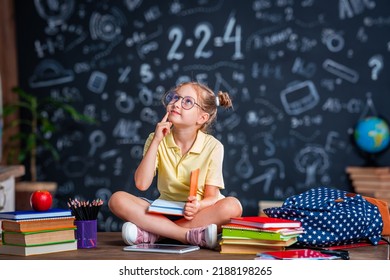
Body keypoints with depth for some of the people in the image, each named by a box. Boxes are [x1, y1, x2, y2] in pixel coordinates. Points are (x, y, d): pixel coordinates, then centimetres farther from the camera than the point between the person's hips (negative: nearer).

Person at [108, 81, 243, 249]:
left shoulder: (212, 146, -7)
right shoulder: (157, 140, -1)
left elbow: (212, 197, -9)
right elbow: (142, 184, -13)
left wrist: (198, 206, -33)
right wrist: (155, 142, -16)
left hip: (197, 214, -2)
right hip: (163, 212, 2)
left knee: (232, 206, -33)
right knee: (117, 199, -22)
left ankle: (153, 233, -29)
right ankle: (191, 236, -31)